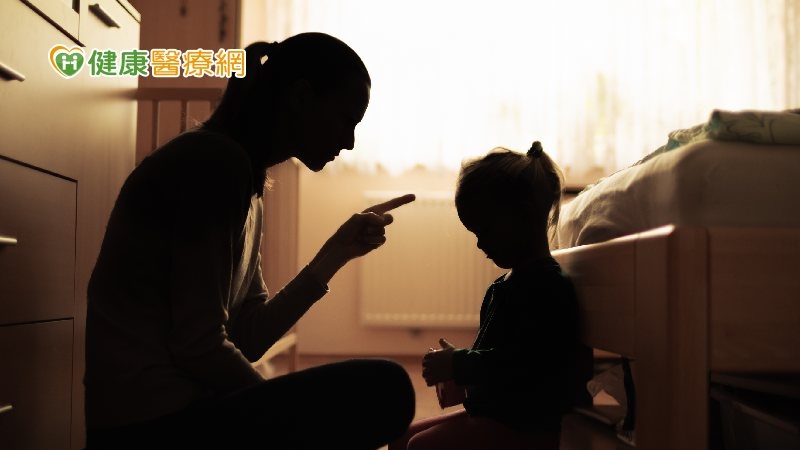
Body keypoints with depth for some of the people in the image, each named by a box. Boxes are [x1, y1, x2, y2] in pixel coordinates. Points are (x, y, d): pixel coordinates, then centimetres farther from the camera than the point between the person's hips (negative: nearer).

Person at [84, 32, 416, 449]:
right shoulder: (218, 159, -14)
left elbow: (248, 338, 9)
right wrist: (287, 416, -4)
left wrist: (336, 253, 5)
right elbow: (198, 346, -19)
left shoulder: (243, 177, 15)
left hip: (172, 412, 10)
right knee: (383, 388, -19)